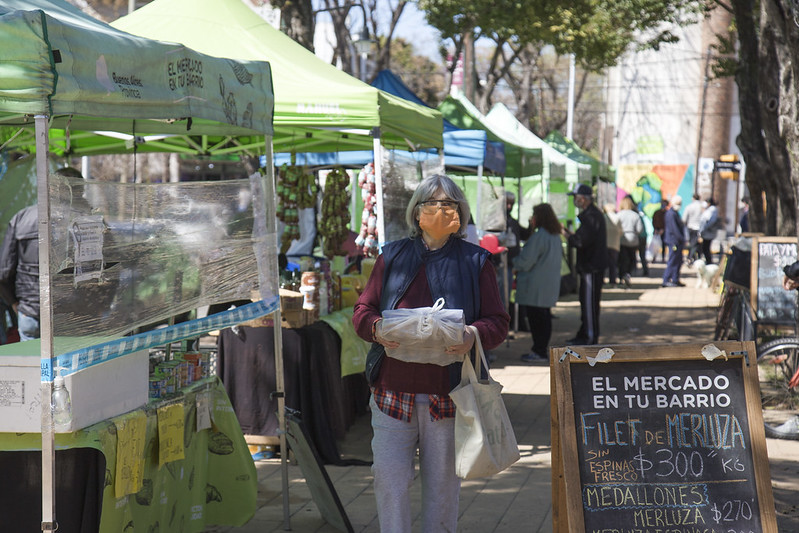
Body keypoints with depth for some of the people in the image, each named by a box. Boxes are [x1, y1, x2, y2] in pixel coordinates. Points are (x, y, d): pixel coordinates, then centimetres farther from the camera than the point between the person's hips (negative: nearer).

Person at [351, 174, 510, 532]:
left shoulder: (475, 261, 6)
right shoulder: (392, 256, 10)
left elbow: (498, 322, 3)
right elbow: (362, 311, 10)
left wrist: (473, 337, -19)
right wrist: (377, 329, -13)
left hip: (448, 395, -1)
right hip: (393, 390, 1)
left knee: (443, 481, 8)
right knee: (389, 477, -4)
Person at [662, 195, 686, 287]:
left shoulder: (675, 213, 17)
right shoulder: (671, 214, -15)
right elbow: (674, 229, -20)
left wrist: (682, 240, 15)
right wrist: (682, 239, -18)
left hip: (678, 241, 10)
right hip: (674, 241, -10)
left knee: (678, 261, 13)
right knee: (672, 261, -7)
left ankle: (675, 280, 18)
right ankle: (666, 280, -4)